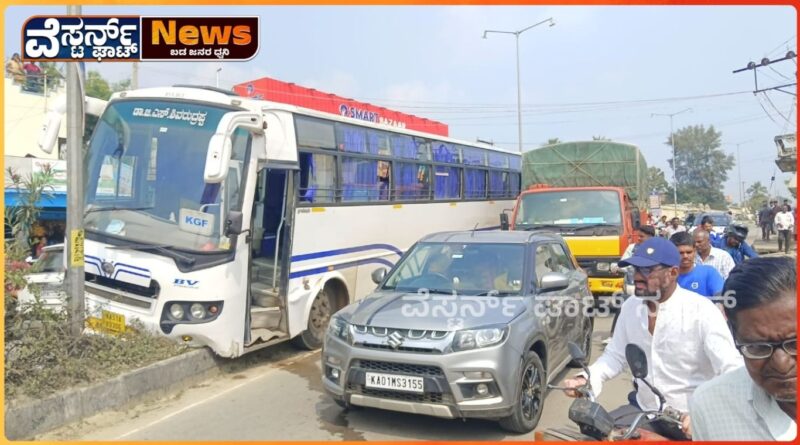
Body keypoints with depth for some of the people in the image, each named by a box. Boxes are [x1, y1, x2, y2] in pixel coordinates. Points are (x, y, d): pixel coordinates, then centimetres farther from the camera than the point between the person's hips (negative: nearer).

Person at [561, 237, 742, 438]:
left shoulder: (702, 311, -17)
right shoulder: (630, 306, 0)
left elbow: (733, 370, -22)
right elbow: (615, 355, 8)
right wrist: (586, 379, -10)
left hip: (690, 417, -4)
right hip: (642, 408, 5)